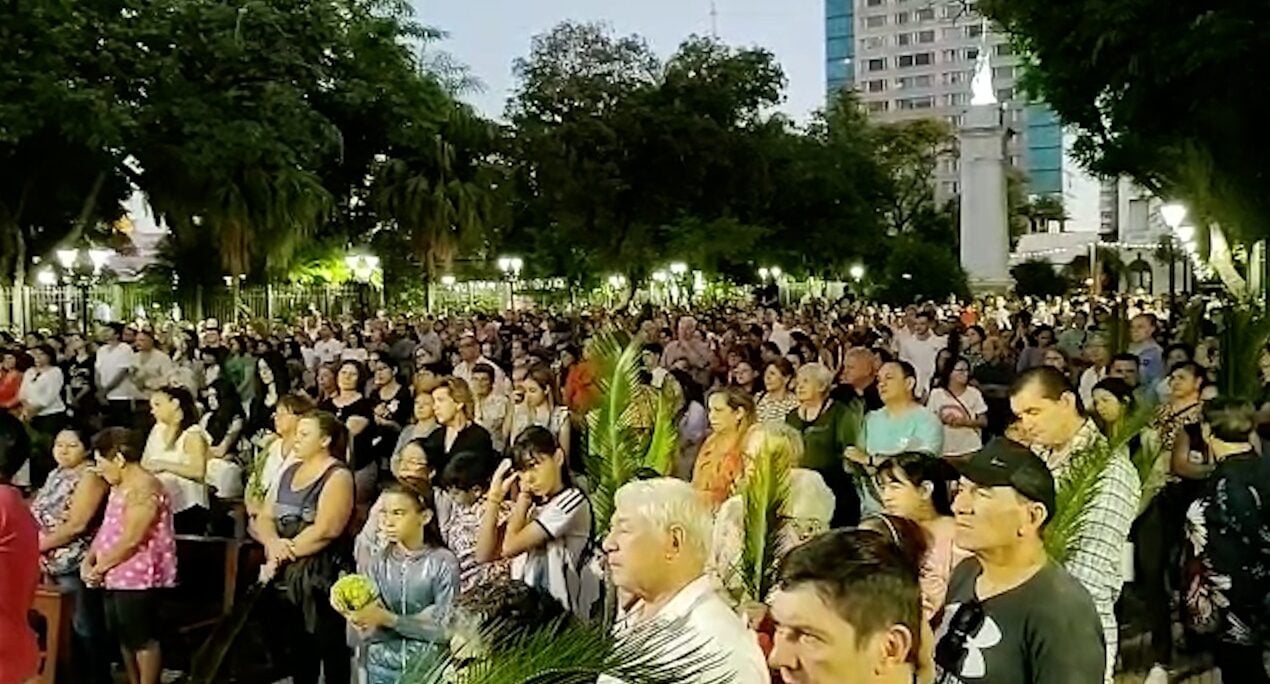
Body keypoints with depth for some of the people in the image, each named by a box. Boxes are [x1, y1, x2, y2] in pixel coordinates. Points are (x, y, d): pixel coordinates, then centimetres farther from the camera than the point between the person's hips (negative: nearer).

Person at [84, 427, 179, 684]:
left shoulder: (144, 488, -18)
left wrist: (99, 568, -13)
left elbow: (131, 540, -22)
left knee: (143, 639, -2)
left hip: (139, 578, -10)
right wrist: (88, 560, 2)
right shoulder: (120, 486, 15)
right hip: (118, 577, 10)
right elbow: (107, 528, 16)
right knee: (125, 638, 17)